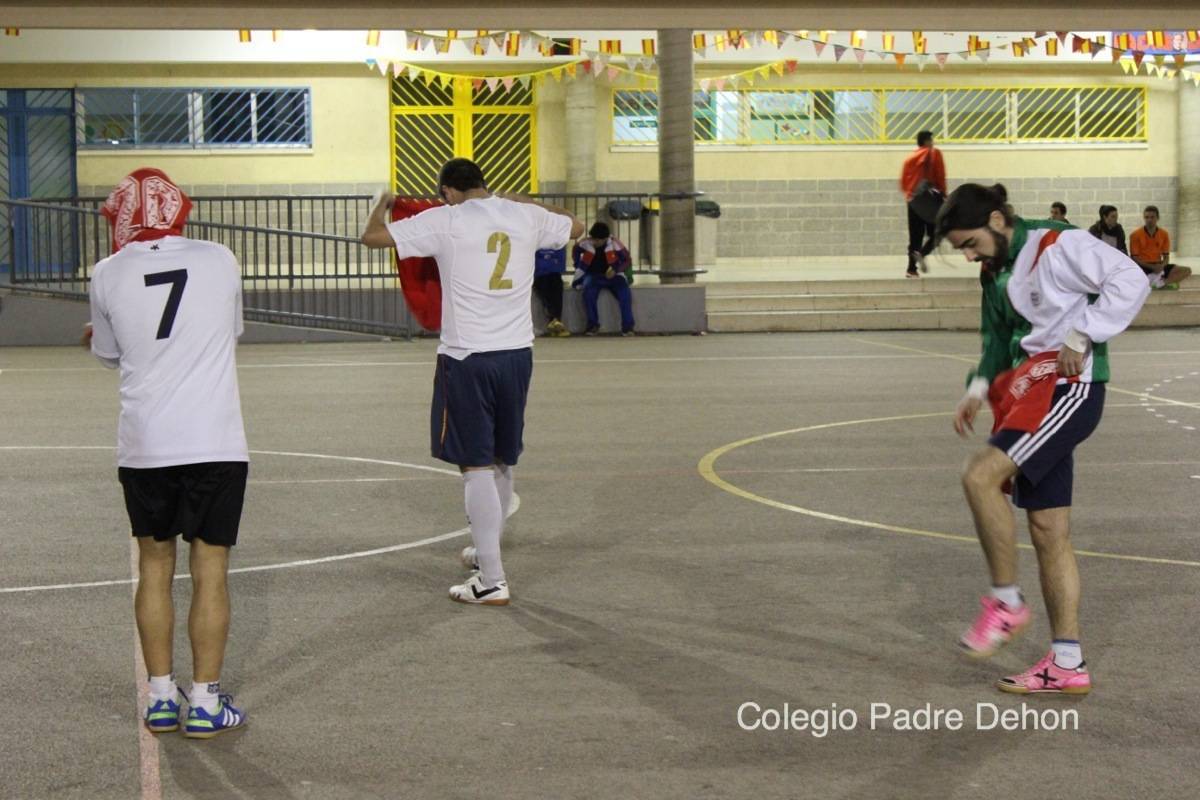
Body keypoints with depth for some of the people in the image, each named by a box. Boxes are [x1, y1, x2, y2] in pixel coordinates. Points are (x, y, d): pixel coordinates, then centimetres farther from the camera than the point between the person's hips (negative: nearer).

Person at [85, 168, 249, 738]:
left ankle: (161, 699, 17)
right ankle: (205, 704, 8)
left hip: (143, 446, 1)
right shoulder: (219, 260, 1)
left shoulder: (108, 275, -1)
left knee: (154, 566, 14)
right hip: (215, 444, -1)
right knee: (210, 570, 5)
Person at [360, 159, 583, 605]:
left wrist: (383, 205, 16)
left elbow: (373, 237, -5)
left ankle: (491, 582, -6)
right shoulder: (526, 217, 5)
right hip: (517, 353, 5)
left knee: (476, 466, -3)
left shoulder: (445, 221, -9)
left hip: (467, 358, -5)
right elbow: (575, 227, 26)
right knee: (503, 462, 19)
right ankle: (487, 551, 39)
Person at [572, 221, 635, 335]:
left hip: (611, 275, 0)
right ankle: (593, 325, -21)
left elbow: (627, 260, -3)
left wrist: (616, 270, -20)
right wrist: (578, 267, 7)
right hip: (592, 276, 0)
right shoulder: (585, 243, -9)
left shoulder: (614, 244, -12)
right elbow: (575, 250, 15)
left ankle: (627, 326, -22)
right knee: (588, 290, -34)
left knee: (625, 292, -29)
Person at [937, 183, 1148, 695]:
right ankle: (1067, 665, 11)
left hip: (1070, 385, -9)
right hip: (1029, 392, 9)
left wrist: (1082, 334, -19)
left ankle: (1006, 603, -8)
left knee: (981, 476, -23)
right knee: (1048, 530, 7)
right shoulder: (995, 273, 16)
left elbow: (1129, 280, -15)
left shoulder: (1058, 246, -10)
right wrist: (979, 389, 8)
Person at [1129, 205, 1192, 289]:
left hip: (1158, 266, 4)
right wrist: (1152, 267, -18)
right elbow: (1134, 258, -7)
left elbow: (1166, 257, 8)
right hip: (1142, 267, -4)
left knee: (1186, 271, -13)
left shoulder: (1164, 234, 6)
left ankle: (1161, 283, -30)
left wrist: (1162, 266, -16)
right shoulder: (1135, 235, -4)